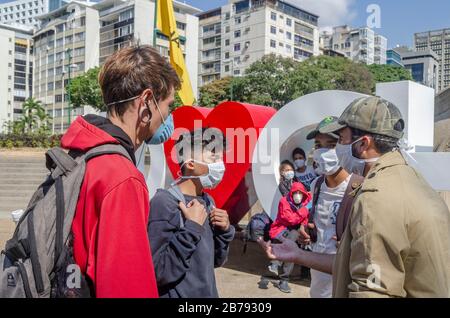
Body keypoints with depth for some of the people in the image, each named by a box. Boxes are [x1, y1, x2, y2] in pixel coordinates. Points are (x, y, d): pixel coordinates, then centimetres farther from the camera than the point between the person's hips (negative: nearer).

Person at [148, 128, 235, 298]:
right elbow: (158, 272, -26)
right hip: (178, 294, -7)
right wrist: (192, 228, -25)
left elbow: (216, 261, 9)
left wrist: (223, 231, -7)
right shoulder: (164, 202, -21)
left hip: (209, 293, 7)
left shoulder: (207, 201, 2)